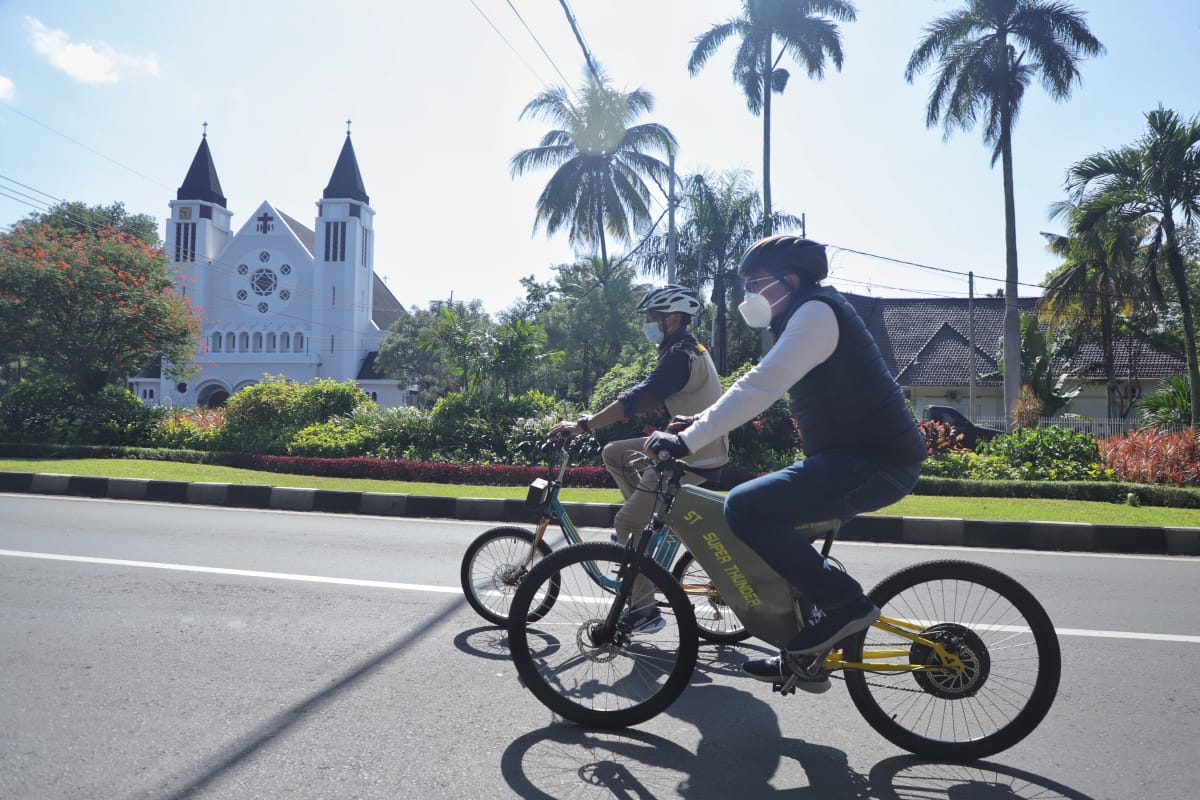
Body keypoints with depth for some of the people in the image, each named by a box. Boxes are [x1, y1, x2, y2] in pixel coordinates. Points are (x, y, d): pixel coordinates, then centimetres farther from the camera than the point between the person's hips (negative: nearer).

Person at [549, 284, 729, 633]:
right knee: (614, 453, 13)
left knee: (625, 523, -6)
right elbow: (648, 398, 16)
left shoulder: (680, 356, -19)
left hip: (692, 459, -10)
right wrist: (593, 420, 11)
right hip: (687, 445, 10)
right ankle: (649, 520, 16)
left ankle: (644, 610, 3)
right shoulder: (689, 349, 14)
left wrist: (582, 426, -26)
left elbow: (637, 400, -28)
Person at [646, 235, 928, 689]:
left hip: (875, 460, -11)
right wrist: (695, 424, 18)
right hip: (854, 455, 11)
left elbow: (759, 387, -25)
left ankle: (846, 604, -8)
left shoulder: (817, 311, -12)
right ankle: (805, 658, 20)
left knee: (746, 508, -21)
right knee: (768, 519, 14)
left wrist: (687, 441, -27)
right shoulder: (803, 318, 21)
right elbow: (763, 387, 25)